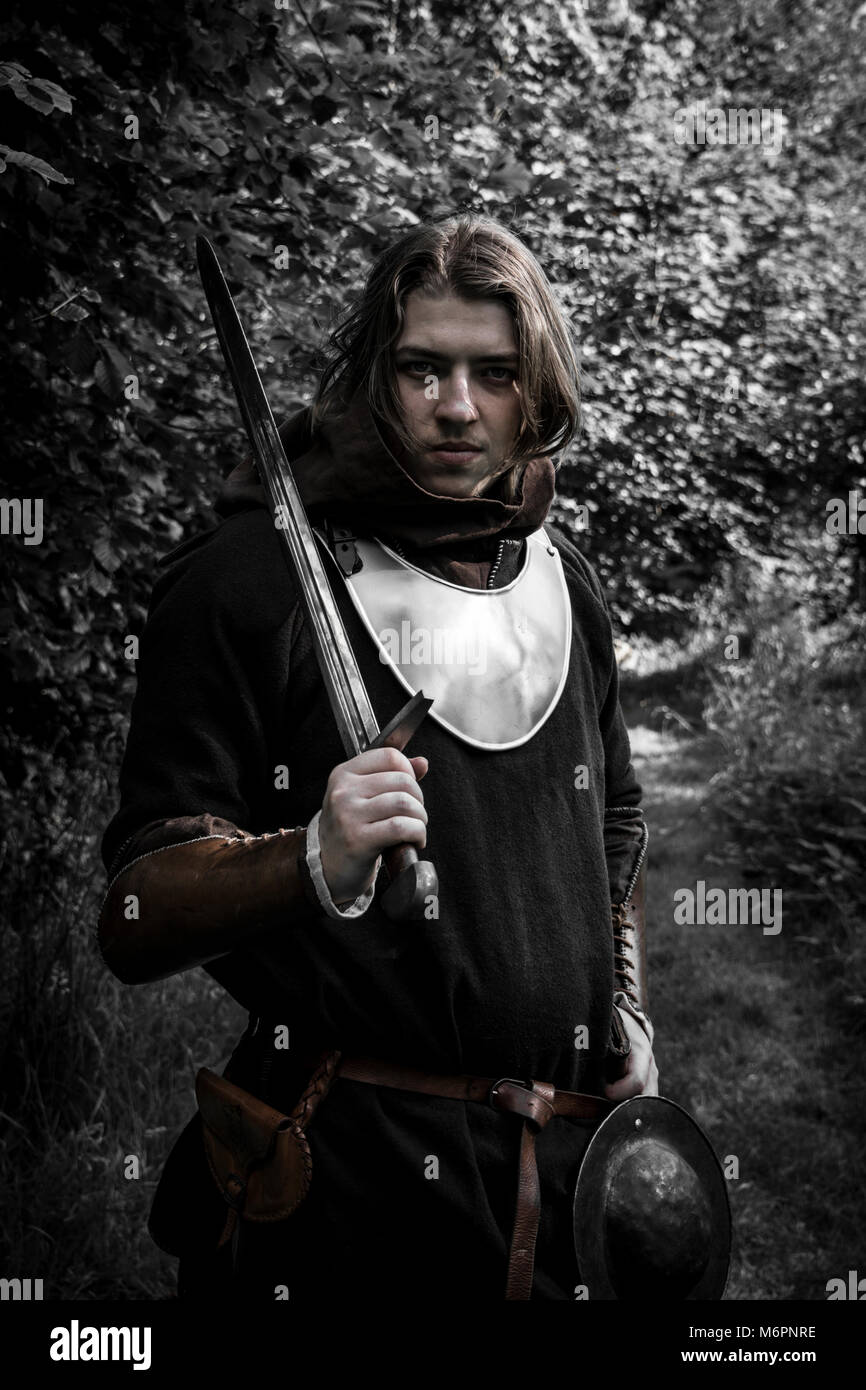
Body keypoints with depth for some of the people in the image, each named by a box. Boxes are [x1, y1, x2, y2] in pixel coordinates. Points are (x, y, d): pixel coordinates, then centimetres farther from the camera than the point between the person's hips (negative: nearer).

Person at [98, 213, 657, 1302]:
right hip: (337, 1193, -5)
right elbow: (132, 926, -15)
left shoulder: (566, 585, 8)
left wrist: (626, 1014, 11)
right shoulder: (251, 576, -11)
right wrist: (312, 862, -33)